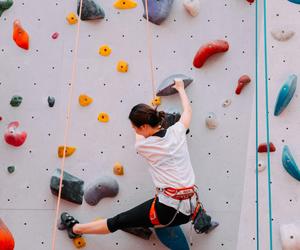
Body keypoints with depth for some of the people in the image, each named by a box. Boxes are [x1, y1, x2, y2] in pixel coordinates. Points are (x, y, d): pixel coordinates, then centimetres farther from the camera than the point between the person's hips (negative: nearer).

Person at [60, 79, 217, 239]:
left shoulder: (143, 146, -6)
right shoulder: (177, 131, 3)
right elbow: (188, 110, 26)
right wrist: (180, 88, 42)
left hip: (169, 209, -4)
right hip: (191, 207, 4)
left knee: (119, 222, 11)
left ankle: (76, 228, 24)